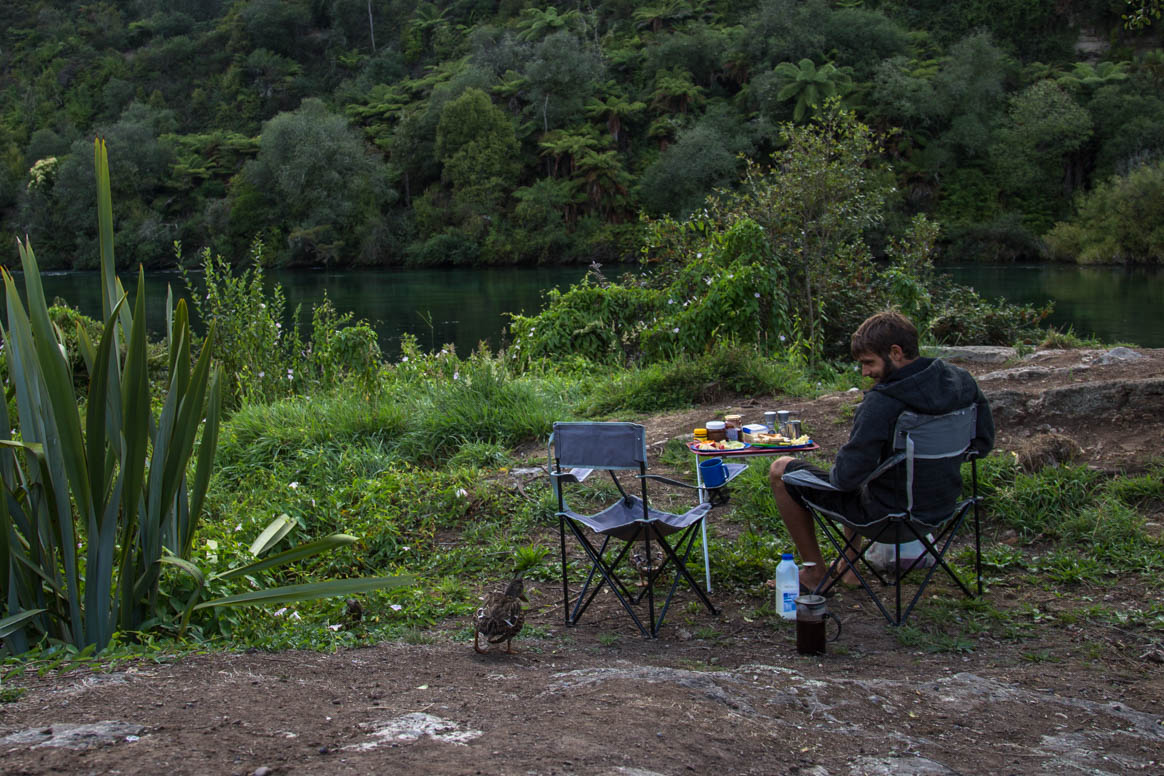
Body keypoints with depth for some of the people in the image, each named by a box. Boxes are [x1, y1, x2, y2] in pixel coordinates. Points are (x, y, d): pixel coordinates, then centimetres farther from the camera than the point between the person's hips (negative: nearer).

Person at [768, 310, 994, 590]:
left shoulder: (880, 404, -30)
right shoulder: (961, 382, -7)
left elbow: (846, 477, -26)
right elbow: (983, 443, 7)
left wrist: (837, 472, -3)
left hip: (888, 511, -8)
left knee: (781, 470, 5)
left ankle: (815, 572, 17)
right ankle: (851, 566, 37)